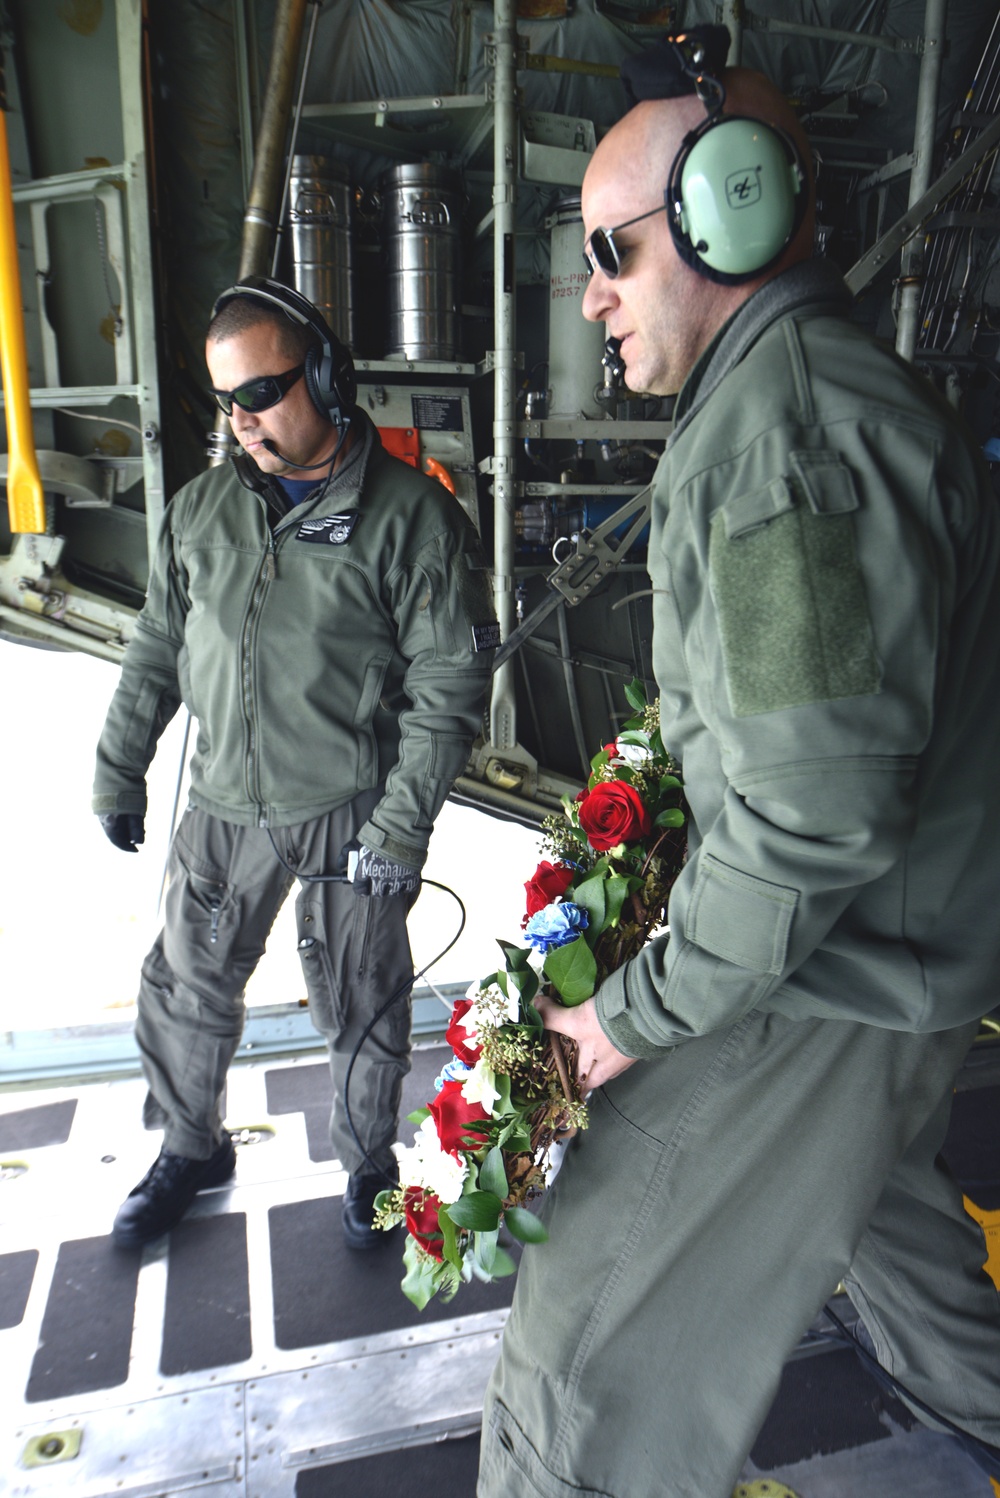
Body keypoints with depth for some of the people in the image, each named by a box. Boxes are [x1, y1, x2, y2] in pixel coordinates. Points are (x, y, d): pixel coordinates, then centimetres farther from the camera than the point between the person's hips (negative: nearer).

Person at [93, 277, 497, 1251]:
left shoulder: (414, 516, -10)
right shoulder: (201, 509, 6)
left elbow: (448, 687, -12)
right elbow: (156, 651, 15)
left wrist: (400, 827, -16)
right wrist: (118, 772, 14)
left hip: (349, 814, -4)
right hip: (222, 807, 5)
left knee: (359, 1010, 10)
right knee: (185, 987, 16)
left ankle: (367, 1163, 37)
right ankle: (190, 1149, 42)